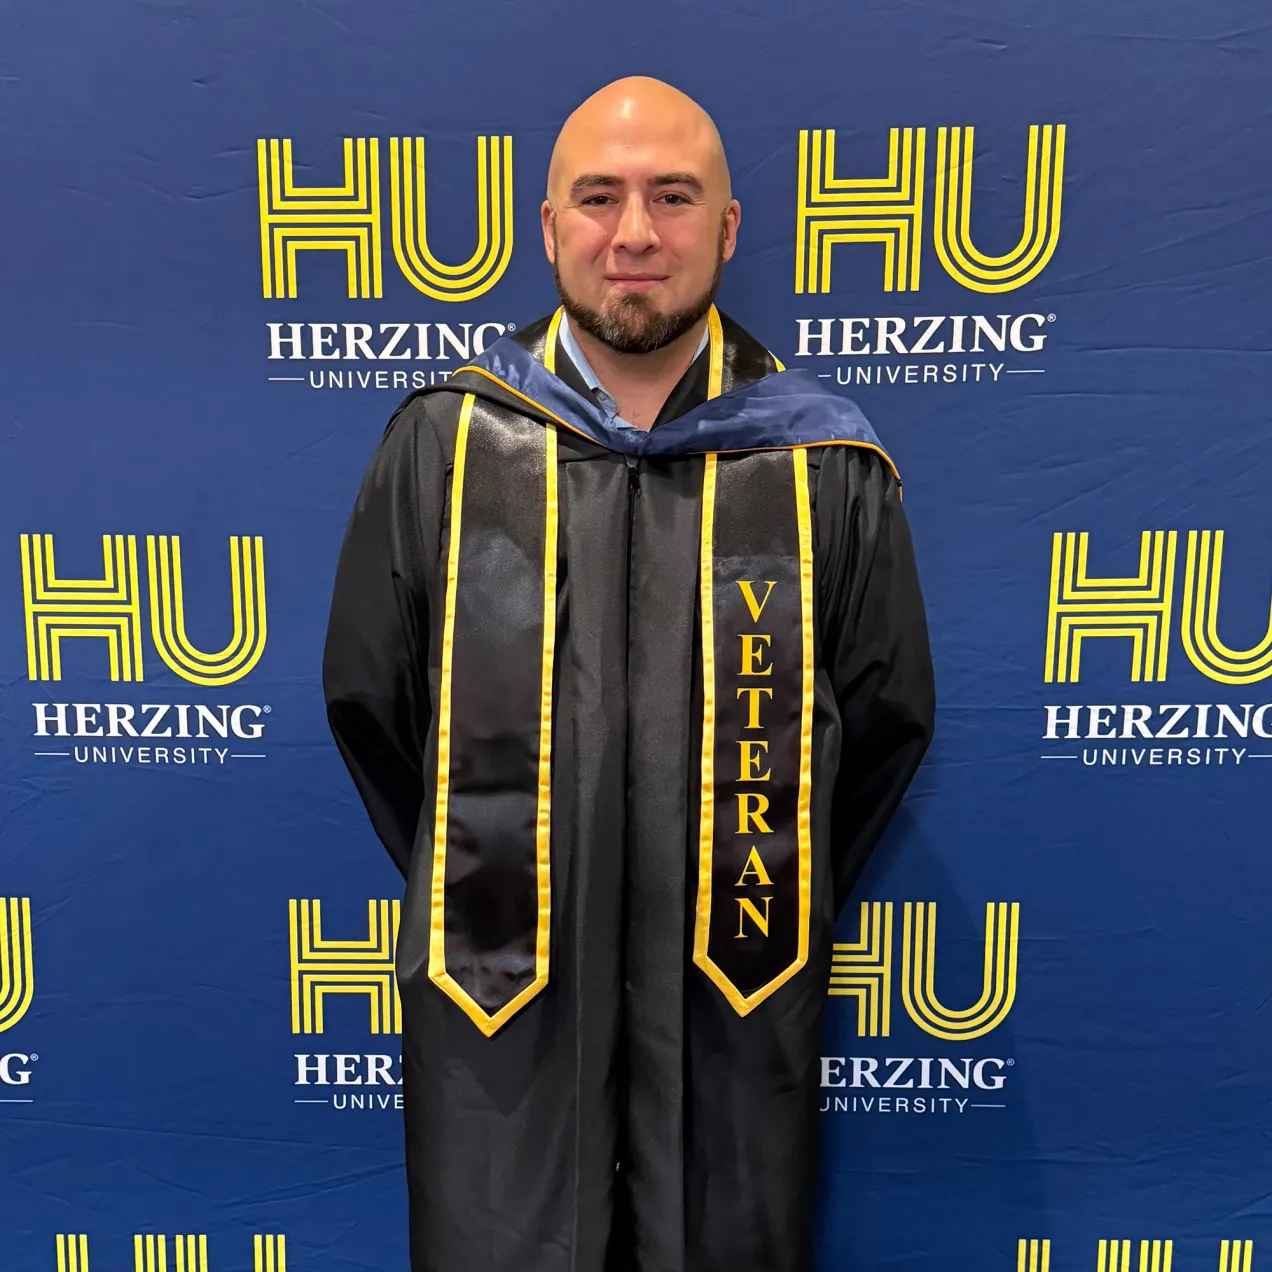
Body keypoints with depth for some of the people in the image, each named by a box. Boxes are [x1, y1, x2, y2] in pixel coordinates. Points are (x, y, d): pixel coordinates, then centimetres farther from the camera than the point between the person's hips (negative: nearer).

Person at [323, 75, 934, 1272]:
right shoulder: (442, 442, -2)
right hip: (498, 1004, 0)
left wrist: (780, 901, 9)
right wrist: (468, 891, 10)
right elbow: (364, 700, 6)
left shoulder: (828, 468, -2)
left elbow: (885, 719, 7)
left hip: (736, 1009, 1)